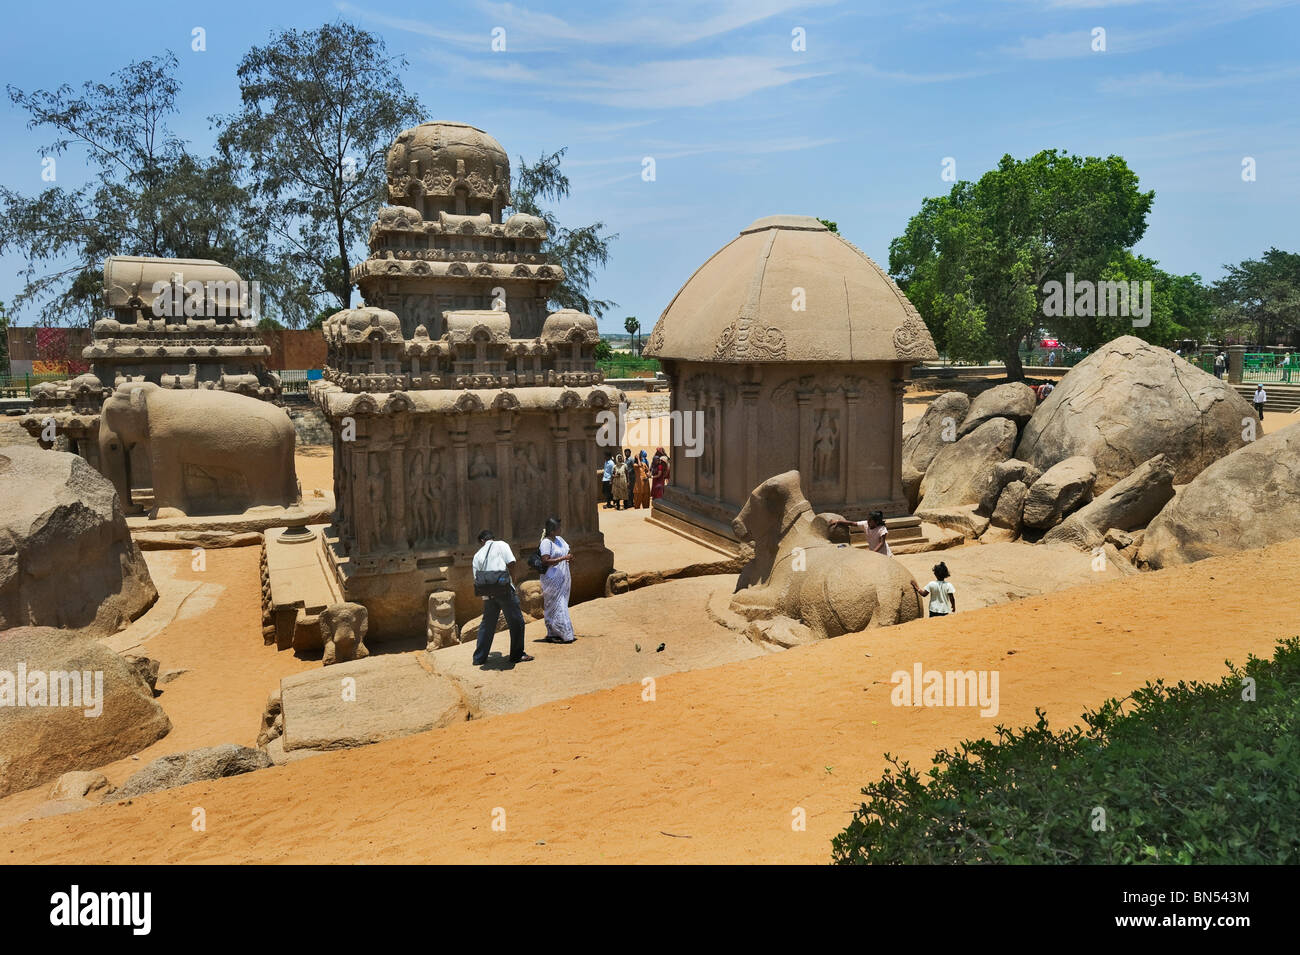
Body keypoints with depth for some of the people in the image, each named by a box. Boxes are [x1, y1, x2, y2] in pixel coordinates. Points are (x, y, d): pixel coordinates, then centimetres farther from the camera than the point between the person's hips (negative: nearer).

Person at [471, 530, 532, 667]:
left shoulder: (478, 555, 17)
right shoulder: (501, 545, 5)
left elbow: (477, 578, 13)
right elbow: (511, 563, -7)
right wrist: (513, 582, 1)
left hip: (488, 593, 5)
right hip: (504, 589, -5)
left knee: (487, 624, 15)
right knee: (516, 621, 6)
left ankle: (479, 658, 20)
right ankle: (517, 655, 10)